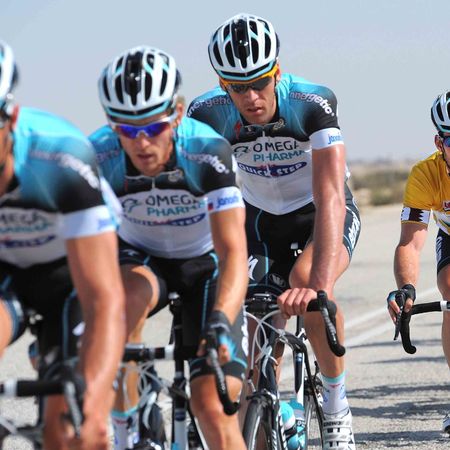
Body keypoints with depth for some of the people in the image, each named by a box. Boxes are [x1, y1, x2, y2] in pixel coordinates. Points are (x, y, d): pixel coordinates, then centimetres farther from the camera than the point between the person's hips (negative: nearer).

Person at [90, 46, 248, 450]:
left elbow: (234, 253, -36)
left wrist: (219, 325, -52)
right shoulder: (97, 157, -26)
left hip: (206, 263, -1)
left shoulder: (209, 153, -31)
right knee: (128, 295, -36)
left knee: (212, 407, -16)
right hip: (141, 258, 1)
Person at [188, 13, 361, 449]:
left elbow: (329, 199, -42)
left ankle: (336, 403, -15)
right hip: (261, 219, 3)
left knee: (305, 281, -33)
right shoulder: (207, 114, -25)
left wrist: (320, 285, -54)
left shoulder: (313, 103, -33)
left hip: (319, 215, -3)